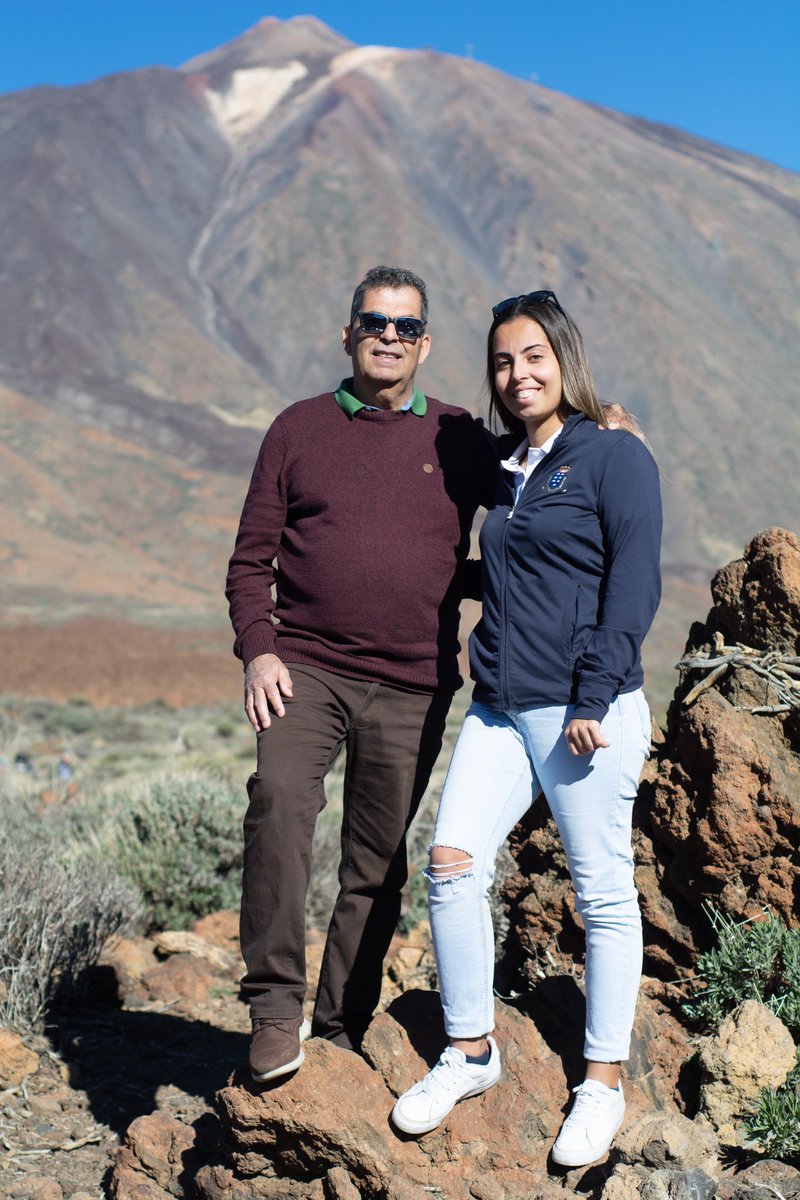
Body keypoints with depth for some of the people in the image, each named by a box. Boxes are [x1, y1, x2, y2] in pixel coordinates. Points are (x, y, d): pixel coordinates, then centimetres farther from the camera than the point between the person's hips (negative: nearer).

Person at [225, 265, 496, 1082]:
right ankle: (275, 1005, -16)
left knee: (377, 867, 6)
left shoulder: (459, 441, 9)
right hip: (305, 667, -1)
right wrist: (258, 649, -6)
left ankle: (342, 1032, 21)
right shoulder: (299, 429, 9)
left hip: (412, 686, 1)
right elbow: (251, 559, 8)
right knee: (279, 796, -26)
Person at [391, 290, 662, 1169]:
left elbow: (634, 585, -10)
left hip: (584, 709, -6)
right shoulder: (505, 471, 18)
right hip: (499, 707, 6)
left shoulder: (614, 456, -3)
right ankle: (470, 1053, 13)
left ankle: (603, 1082, 15)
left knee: (603, 892, 2)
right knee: (451, 863, -4)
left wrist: (594, 698, -16)